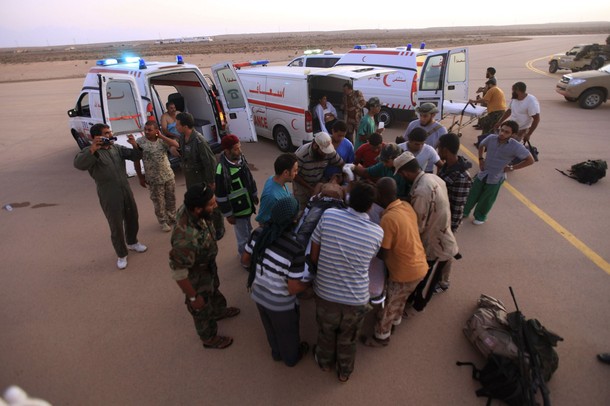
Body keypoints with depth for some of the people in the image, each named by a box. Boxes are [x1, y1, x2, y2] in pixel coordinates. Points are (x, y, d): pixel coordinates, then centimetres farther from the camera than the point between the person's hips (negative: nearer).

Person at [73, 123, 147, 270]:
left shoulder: (117, 148, 7)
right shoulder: (91, 152, -12)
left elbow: (136, 157, 7)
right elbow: (78, 164, -31)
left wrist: (135, 145, -15)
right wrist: (92, 149, -47)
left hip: (126, 192, 6)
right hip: (109, 197, -6)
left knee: (132, 218, 20)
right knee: (116, 227, 4)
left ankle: (132, 243, 46)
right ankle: (121, 255, 23)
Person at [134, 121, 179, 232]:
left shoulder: (162, 140, -2)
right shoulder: (140, 142, -10)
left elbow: (176, 145, -16)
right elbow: (136, 160, -6)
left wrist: (162, 136, -16)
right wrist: (140, 177, -6)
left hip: (169, 175, 3)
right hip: (153, 179, -3)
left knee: (171, 198, 16)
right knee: (158, 202, 8)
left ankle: (172, 217, 37)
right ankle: (163, 222, 24)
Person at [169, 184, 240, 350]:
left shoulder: (188, 209, -22)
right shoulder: (186, 238, -46)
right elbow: (178, 273, -33)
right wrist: (193, 297, -18)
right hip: (196, 276, -7)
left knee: (214, 290, 35)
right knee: (203, 310, 22)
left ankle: (219, 311, 66)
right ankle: (209, 338, 51)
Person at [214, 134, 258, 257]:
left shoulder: (241, 158, -5)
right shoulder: (221, 170, -29)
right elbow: (221, 196, -21)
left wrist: (254, 194, 17)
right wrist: (228, 214, -15)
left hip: (247, 204, 8)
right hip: (237, 209, -7)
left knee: (248, 231, 26)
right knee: (243, 236, 10)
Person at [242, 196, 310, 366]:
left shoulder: (259, 232, -18)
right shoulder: (295, 249, -35)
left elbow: (245, 260, -3)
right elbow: (293, 288, -26)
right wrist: (311, 280, -8)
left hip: (258, 294, 5)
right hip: (281, 304, -5)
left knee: (271, 328, 33)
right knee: (287, 333, 27)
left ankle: (276, 352, 60)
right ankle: (291, 357, 56)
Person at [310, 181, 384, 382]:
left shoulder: (328, 215, -18)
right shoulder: (377, 233, -16)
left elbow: (313, 256, -9)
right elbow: (367, 260, 2)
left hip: (325, 293, 1)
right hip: (356, 299, 0)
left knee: (326, 333, 30)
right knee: (348, 339, 28)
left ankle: (325, 362, 57)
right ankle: (344, 371, 53)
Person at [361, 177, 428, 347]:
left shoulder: (388, 218, -28)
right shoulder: (406, 206, -4)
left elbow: (382, 254, -21)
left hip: (405, 272, -7)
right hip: (419, 266, 8)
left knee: (387, 306, 16)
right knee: (399, 300, 31)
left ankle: (381, 337, 36)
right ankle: (395, 322, 54)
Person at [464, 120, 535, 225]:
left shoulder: (516, 147, -20)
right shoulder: (491, 138, -11)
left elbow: (530, 160, -7)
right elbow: (481, 145, 13)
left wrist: (512, 168, -10)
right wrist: (480, 159, 3)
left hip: (496, 178, -3)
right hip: (483, 173, 3)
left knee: (486, 200, 15)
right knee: (473, 195, 14)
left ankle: (480, 217, 38)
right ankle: (464, 212, 36)